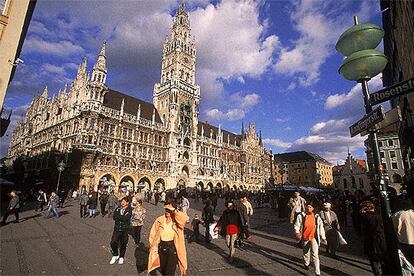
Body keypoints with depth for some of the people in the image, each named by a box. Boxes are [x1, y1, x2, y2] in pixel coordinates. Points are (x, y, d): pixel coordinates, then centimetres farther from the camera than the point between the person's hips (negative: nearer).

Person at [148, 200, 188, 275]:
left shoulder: (177, 221, -11)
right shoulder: (159, 220, -4)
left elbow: (185, 218, -34)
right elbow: (153, 234, 4)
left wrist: (175, 211, -30)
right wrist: (153, 246, -1)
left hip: (173, 247, -3)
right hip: (161, 247, 4)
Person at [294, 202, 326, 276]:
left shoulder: (317, 217, 0)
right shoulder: (301, 216, -5)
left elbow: (321, 227, 8)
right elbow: (296, 225, -5)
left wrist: (323, 237, 9)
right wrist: (297, 232, -21)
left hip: (314, 237, -1)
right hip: (305, 238, 1)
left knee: (315, 255, -11)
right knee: (306, 253, 20)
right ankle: (306, 264, 47)